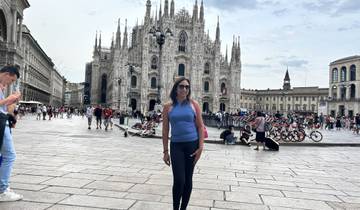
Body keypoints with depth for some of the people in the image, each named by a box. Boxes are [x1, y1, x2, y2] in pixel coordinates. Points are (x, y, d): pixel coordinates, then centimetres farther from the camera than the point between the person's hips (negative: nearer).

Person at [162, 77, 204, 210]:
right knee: (179, 180, -9)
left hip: (192, 144, 1)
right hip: (176, 145, 0)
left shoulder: (193, 104, 1)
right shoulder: (168, 107, 1)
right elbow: (165, 130, 4)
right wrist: (165, 151, 2)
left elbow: (200, 127, 2)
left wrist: (200, 147, -6)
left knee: (188, 180, 9)